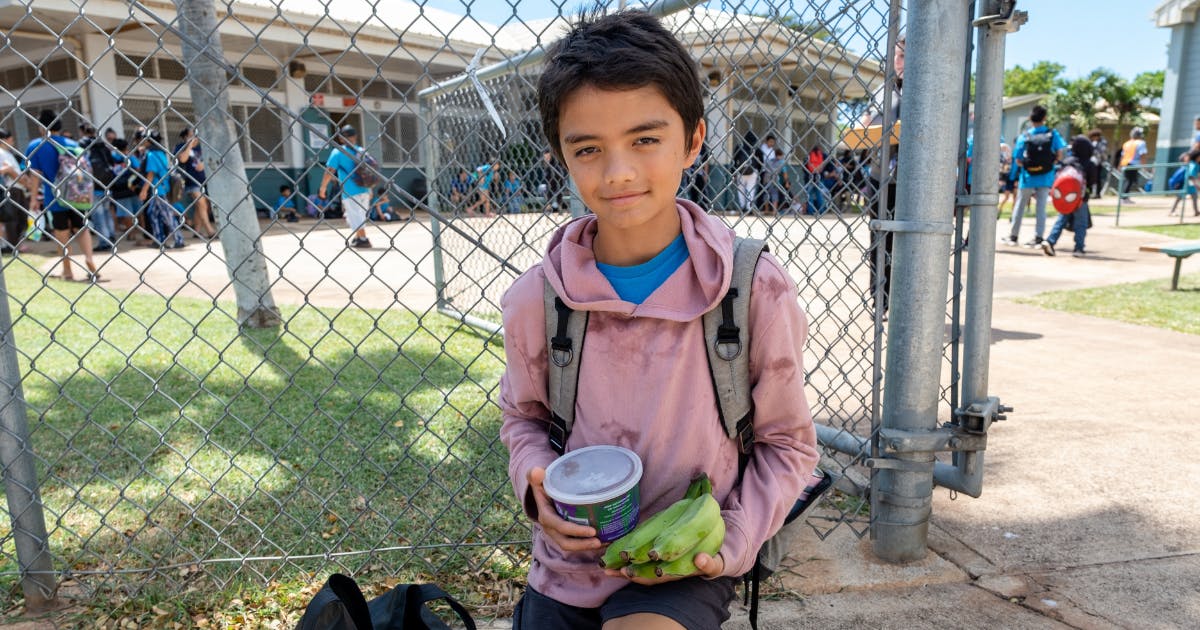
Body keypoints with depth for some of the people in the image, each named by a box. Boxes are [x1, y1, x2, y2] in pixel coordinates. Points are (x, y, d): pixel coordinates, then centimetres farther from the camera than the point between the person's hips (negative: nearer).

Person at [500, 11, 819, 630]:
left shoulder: (756, 291, -16)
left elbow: (787, 444, -3)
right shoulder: (535, 299, -11)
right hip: (566, 566, 3)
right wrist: (536, 482, -12)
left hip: (686, 570, -2)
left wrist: (732, 540, -15)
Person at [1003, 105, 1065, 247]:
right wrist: (1049, 164, 11)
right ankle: (1038, 237, 6)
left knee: (1020, 206, 12)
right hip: (1046, 177, 1)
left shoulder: (1024, 136, -7)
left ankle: (1013, 236, 18)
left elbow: (1018, 161, -7)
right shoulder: (1053, 134, -4)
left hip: (1028, 178, -1)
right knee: (1041, 207, 6)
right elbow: (1059, 155, -5)